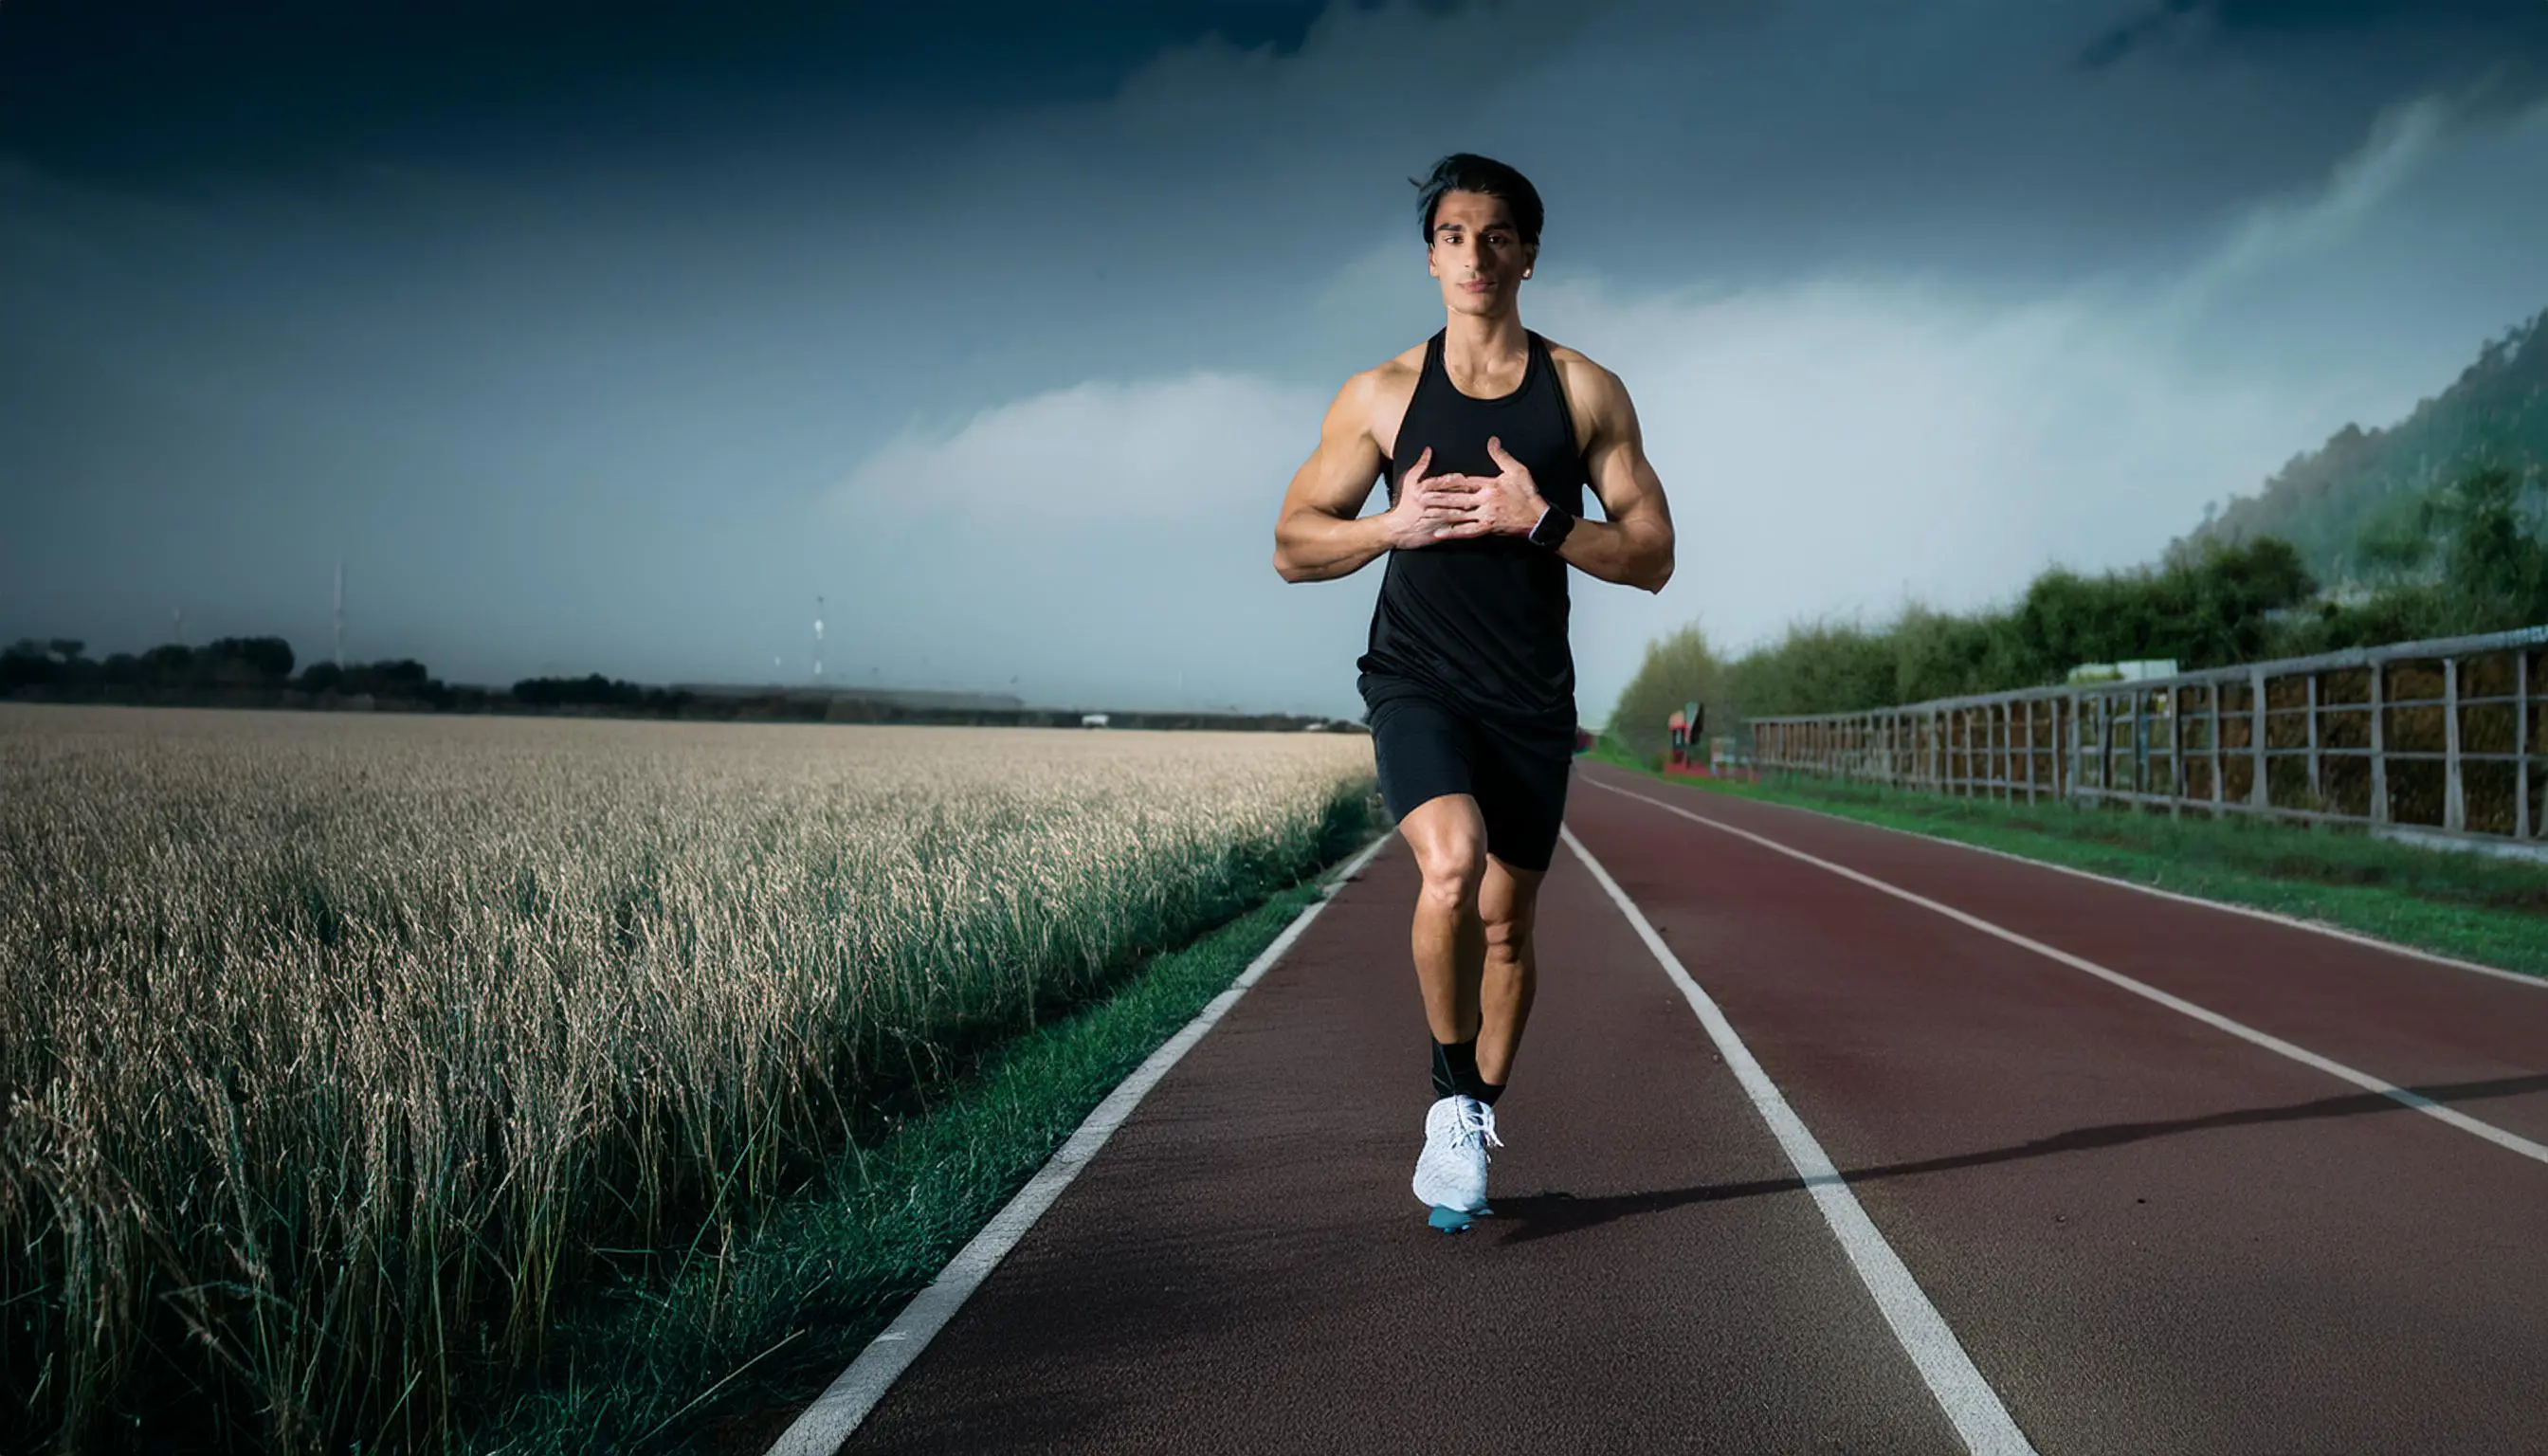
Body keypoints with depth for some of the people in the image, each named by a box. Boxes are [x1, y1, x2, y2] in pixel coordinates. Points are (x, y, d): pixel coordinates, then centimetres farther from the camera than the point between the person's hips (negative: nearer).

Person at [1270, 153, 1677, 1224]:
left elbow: (1652, 558, 2)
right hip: (1418, 682, -1)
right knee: (1452, 864, -27)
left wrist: (1540, 522, -15)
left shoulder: (1587, 393, 4)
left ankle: (1473, 1125, 31)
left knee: (1506, 921, 9)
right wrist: (1396, 524, -13)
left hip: (1532, 698, 2)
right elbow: (1293, 547, 6)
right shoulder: (1380, 395, 3)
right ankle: (1453, 1095, -5)